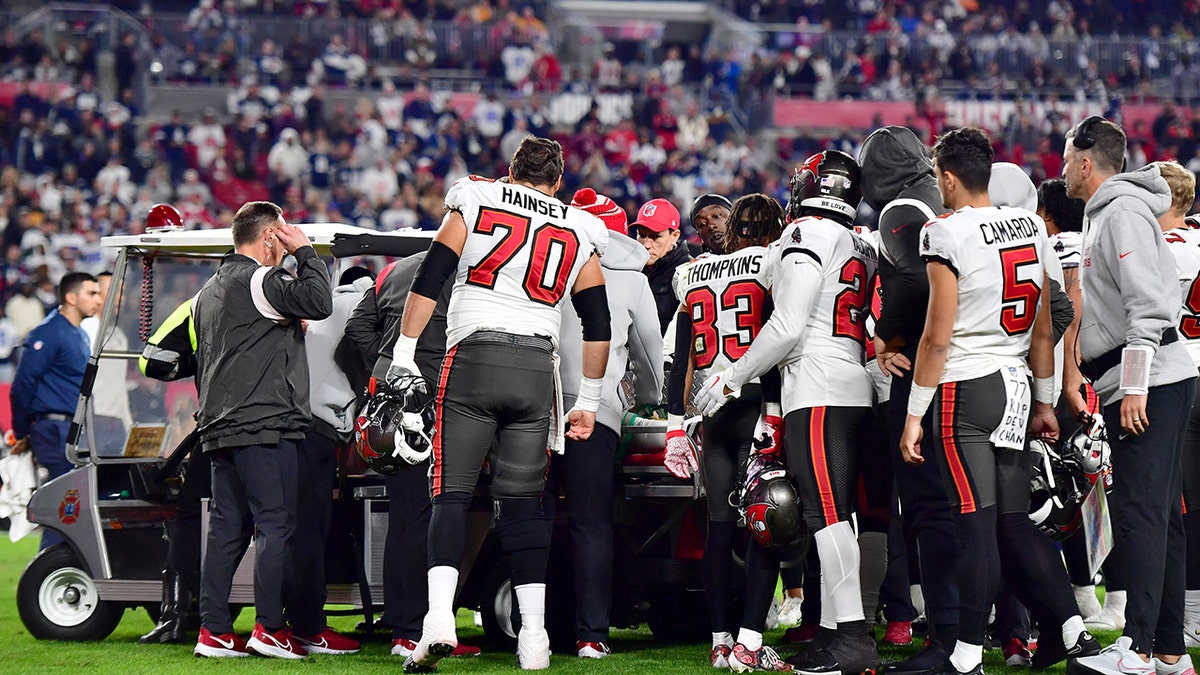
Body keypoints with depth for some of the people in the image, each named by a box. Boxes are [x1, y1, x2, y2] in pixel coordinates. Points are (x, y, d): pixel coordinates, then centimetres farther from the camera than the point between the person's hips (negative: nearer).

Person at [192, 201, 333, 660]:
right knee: (275, 524, -7)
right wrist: (304, 250, -7)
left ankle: (213, 630, 6)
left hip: (219, 428, 9)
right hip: (264, 425, -9)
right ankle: (269, 627, -11)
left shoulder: (208, 293, 21)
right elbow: (319, 302, -20)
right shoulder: (260, 280, -9)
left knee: (227, 528, 8)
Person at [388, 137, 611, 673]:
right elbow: (597, 326, 15)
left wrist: (403, 353, 4)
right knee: (522, 502, 8)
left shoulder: (474, 203, 9)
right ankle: (534, 632, 3)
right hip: (536, 370, 2)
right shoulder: (578, 233, 15)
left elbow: (429, 280, 1)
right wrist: (588, 401, 21)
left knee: (452, 492, -2)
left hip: (473, 358, -2)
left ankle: (439, 616, -19)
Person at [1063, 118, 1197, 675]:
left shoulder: (1124, 213, -11)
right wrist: (1088, 382, 25)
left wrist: (1133, 386, -22)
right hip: (1147, 384, 10)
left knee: (1139, 512, -14)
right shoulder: (1105, 214, 21)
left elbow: (1147, 306, -19)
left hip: (1149, 384, -10)